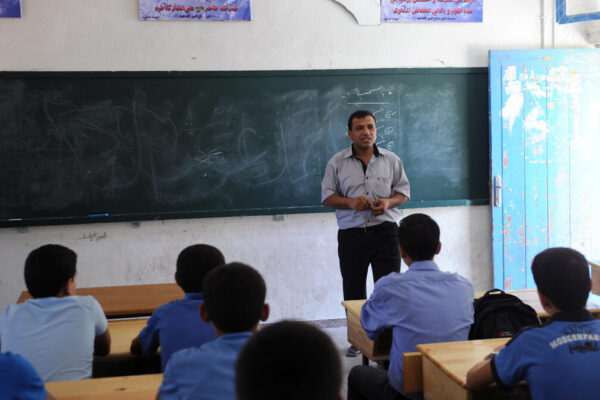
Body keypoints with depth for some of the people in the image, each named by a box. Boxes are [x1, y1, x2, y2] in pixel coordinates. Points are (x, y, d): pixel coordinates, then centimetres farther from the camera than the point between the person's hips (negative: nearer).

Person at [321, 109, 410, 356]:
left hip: (385, 231, 0)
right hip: (351, 233, 0)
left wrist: (388, 202, -9)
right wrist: (351, 202, -13)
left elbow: (404, 192, 12)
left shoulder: (391, 160, 9)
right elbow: (327, 196, 5)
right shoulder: (337, 163, 6)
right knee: (353, 290, 7)